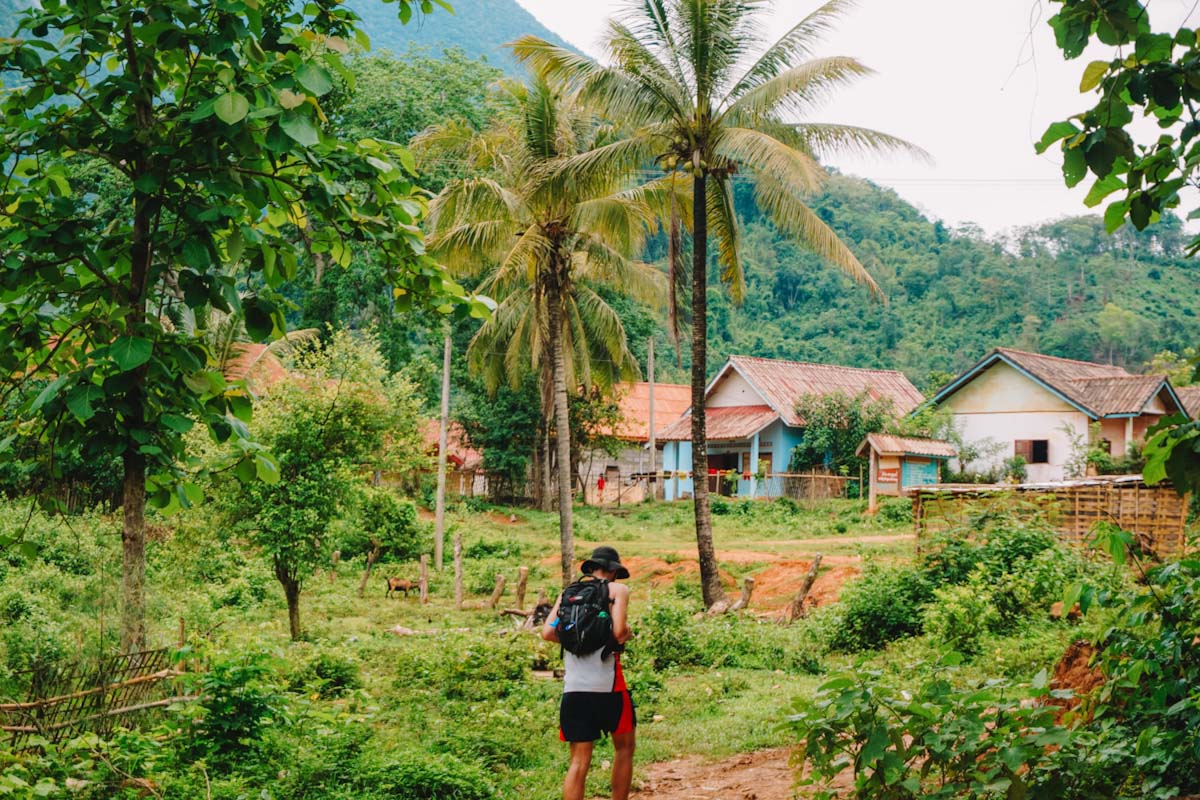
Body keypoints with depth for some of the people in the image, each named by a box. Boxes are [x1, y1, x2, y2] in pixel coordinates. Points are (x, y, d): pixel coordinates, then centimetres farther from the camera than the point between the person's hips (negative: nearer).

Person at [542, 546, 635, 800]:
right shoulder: (618, 590, 2)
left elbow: (548, 633, 4)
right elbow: (618, 631, -12)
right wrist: (628, 634, 10)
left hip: (573, 686, 3)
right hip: (607, 684, -3)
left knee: (579, 760, 4)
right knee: (624, 746, 17)